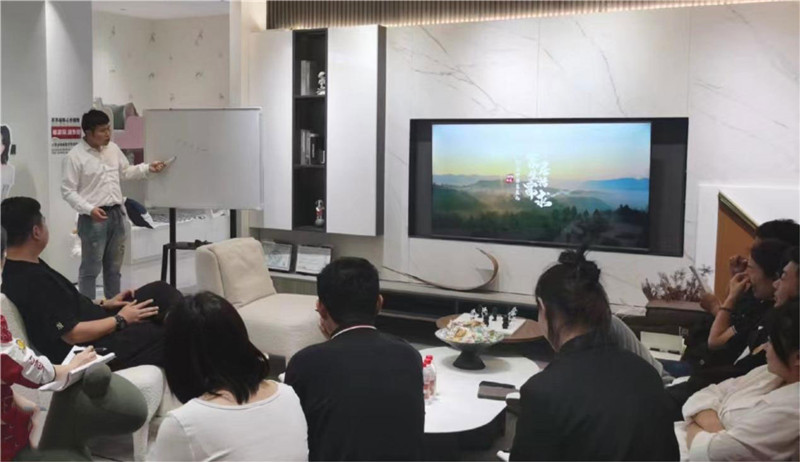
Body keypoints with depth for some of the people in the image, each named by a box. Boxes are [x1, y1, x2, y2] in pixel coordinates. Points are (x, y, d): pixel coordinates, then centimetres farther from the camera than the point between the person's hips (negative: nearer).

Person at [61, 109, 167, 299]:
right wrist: (89, 209, -23)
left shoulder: (113, 148, 9)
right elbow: (68, 191, -12)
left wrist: (148, 168, 9)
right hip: (94, 217, -6)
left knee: (114, 267, 16)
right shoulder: (75, 156, -11)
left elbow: (125, 172, 23)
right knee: (91, 268, -1)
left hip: (116, 213, 7)